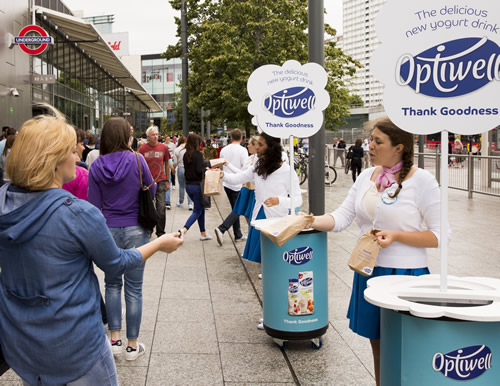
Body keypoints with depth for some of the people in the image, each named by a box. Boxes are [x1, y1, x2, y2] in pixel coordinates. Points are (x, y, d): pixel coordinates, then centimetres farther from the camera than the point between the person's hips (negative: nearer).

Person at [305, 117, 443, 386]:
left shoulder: (422, 180, -12)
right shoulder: (367, 176, 6)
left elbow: (438, 236, -11)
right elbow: (341, 217, 3)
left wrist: (396, 236, -22)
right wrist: (309, 221, -12)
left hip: (405, 274, -6)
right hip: (368, 272, 6)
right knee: (377, 343, 18)